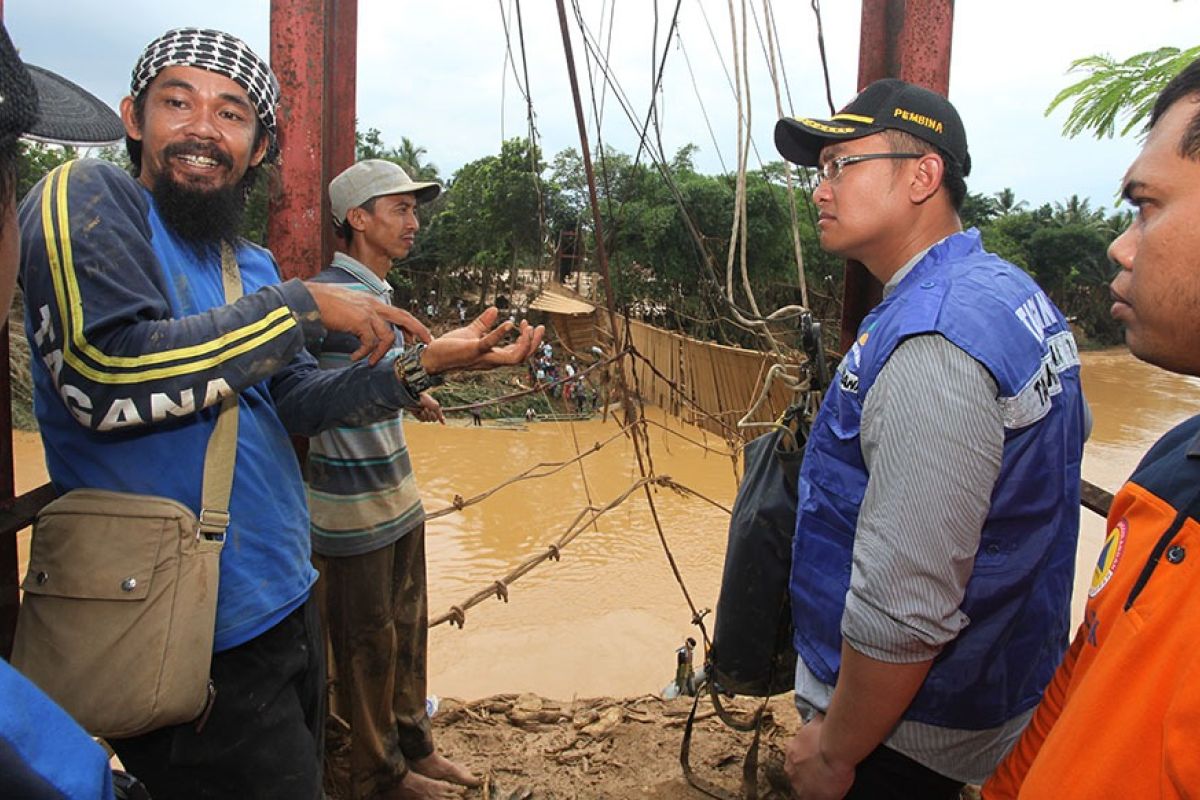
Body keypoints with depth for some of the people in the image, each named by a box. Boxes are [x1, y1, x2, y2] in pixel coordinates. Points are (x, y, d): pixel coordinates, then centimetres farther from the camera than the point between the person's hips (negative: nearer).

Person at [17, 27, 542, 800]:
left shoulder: (249, 264, 13)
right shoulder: (87, 198, -10)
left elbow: (297, 403, 11)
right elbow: (104, 376, -25)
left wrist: (421, 364, -2)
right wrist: (302, 305, -20)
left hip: (286, 605, 8)